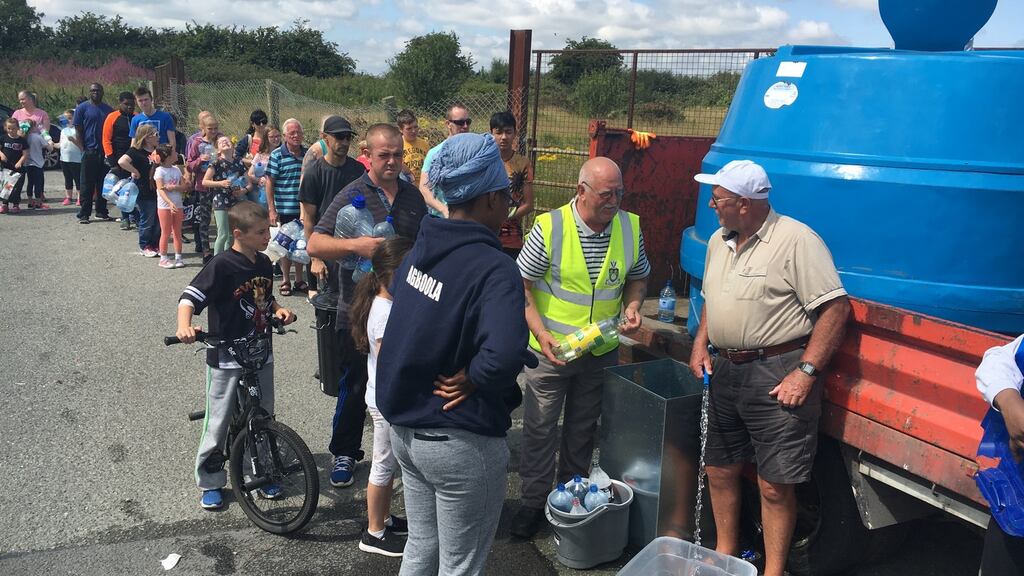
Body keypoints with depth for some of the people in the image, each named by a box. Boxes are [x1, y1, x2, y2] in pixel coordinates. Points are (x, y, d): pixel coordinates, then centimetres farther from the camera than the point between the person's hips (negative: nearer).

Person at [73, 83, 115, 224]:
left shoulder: (108, 109, 11)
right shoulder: (82, 108, 1)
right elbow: (78, 130, -1)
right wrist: (83, 149, -8)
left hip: (105, 152, 4)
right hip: (89, 152, -4)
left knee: (103, 183, 9)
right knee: (87, 184, -1)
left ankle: (101, 212, 18)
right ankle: (84, 214, 4)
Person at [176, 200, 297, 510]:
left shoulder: (264, 263, 5)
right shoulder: (221, 265, -16)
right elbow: (190, 296, -20)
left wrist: (279, 310, 0)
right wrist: (184, 326, -37)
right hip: (226, 359, -6)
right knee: (218, 423, 5)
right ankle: (210, 482, 21)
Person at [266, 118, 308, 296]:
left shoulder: (308, 154, 5)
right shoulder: (277, 155, -6)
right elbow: (269, 182, -5)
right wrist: (272, 209, -10)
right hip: (285, 209, -3)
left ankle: (299, 280, 25)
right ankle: (285, 281, 20)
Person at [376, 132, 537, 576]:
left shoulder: (422, 248, 0)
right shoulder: (493, 268, -24)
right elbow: (505, 355, -40)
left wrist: (428, 368, 8)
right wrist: (470, 379, -20)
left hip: (405, 426, 8)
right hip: (460, 443, -7)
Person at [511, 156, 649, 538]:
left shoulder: (630, 227, -4)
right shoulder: (549, 227, -17)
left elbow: (638, 277, 11)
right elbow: (521, 283, -11)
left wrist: (632, 305, -9)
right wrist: (540, 332, -20)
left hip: (602, 350, 4)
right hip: (550, 349, -3)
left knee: (583, 429, 19)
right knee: (540, 428, 8)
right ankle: (534, 500, 26)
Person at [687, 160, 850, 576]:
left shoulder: (797, 240, -14)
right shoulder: (719, 241, 11)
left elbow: (835, 308, -17)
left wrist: (806, 373, -19)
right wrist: (701, 344, 11)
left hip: (777, 375, -8)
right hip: (725, 371, 8)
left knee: (775, 485, -1)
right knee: (720, 470, 17)